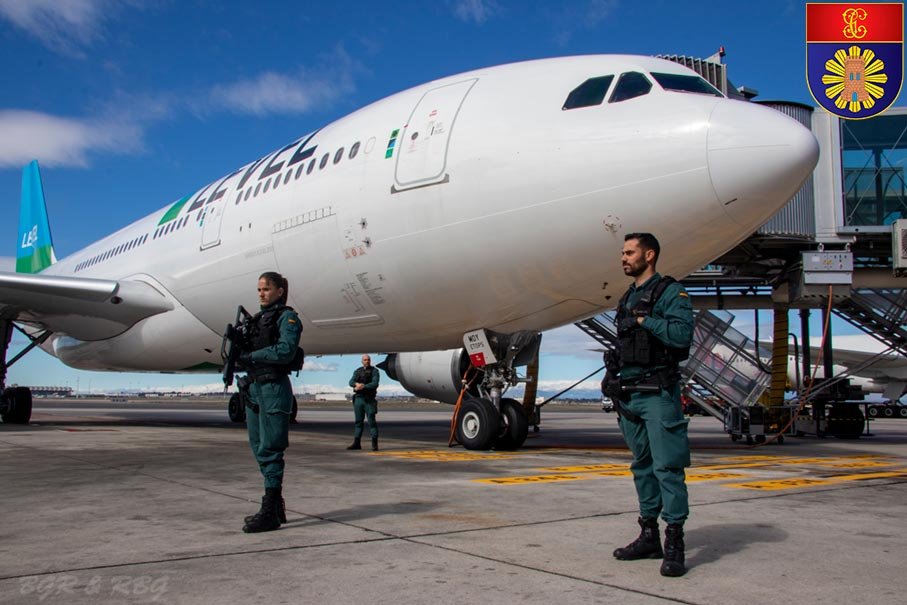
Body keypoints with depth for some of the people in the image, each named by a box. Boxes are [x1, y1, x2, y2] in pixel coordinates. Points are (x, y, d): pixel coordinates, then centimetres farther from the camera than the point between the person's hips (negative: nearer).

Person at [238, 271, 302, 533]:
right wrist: (237, 350, -4)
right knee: (259, 448, 10)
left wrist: (250, 356, -14)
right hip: (254, 386, 8)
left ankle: (270, 512, -6)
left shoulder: (287, 317, -4)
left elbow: (285, 351, -18)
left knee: (270, 449, -8)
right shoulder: (258, 318, 19)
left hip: (274, 387, -8)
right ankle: (276, 506, 19)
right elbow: (248, 350, 16)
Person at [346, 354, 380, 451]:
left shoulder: (374, 371, -1)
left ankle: (374, 444, -5)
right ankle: (357, 443, 13)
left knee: (371, 421, -6)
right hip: (358, 399, 4)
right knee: (358, 421, 8)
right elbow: (351, 382, -1)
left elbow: (375, 384, -14)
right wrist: (357, 384, -23)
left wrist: (363, 386, -24)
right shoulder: (357, 371, 13)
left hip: (369, 399, -4)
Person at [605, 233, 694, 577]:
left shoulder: (670, 292, -5)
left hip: (658, 394, -8)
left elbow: (682, 334, -21)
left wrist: (644, 320, -15)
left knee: (667, 466, -8)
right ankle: (649, 536, 20)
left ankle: (674, 543, -5)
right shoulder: (628, 298, 19)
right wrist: (612, 374, 15)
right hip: (629, 394, 8)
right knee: (642, 466, 12)